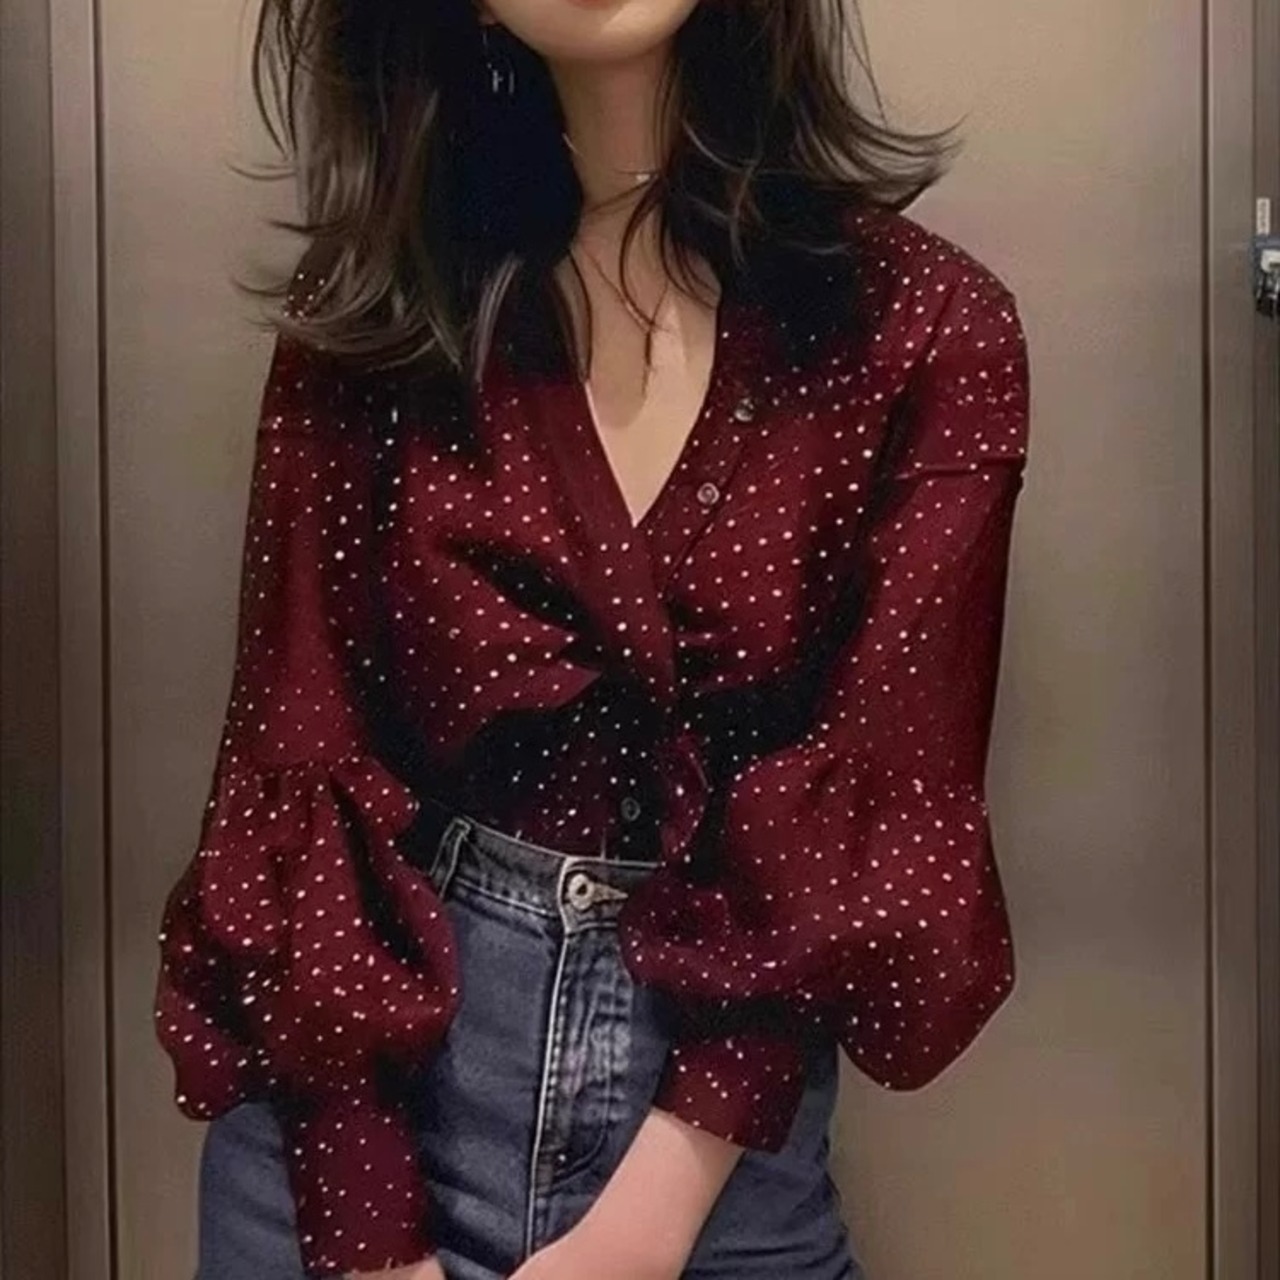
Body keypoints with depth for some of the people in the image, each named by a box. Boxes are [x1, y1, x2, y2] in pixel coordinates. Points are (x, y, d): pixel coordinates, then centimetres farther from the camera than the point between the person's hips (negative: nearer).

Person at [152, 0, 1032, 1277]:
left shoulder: (922, 329, -6)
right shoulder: (370, 304, -2)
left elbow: (879, 798, -10)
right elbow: (303, 757, -6)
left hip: (713, 1142, -1)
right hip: (358, 1104, 1)